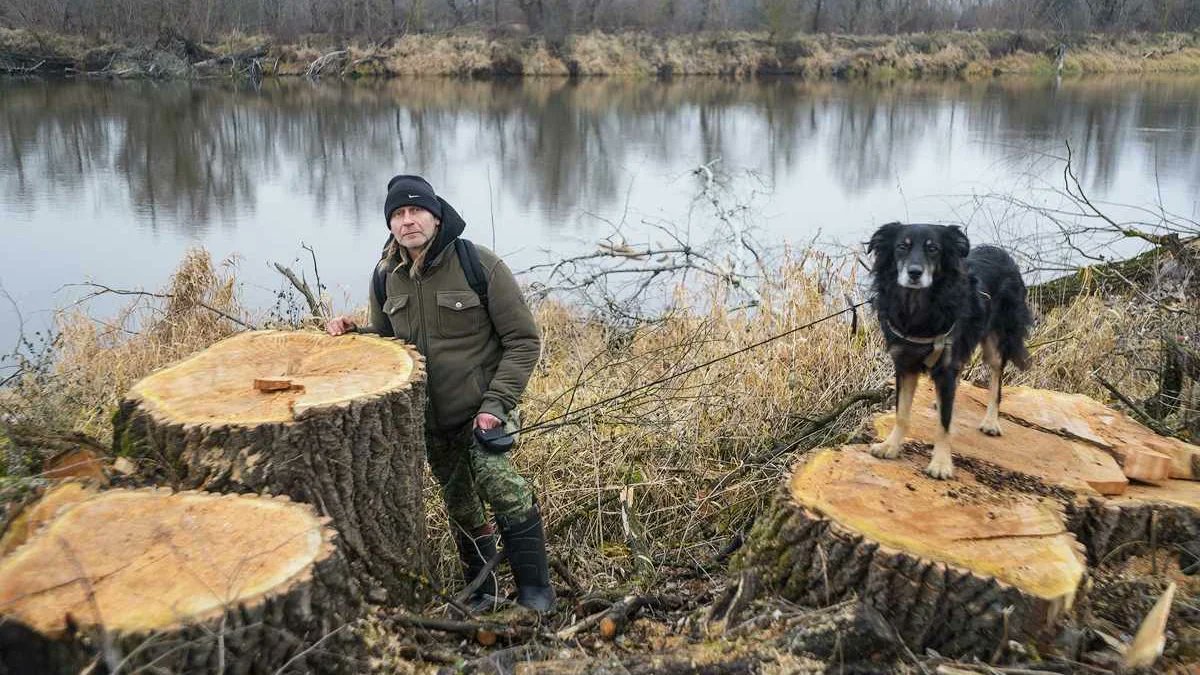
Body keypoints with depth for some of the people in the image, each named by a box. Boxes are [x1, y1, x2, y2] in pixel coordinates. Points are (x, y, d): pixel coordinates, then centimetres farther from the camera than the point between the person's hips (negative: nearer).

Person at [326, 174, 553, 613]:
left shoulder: (479, 265, -13)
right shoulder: (385, 279, 3)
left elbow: (523, 340, -10)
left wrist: (497, 404, -17)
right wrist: (353, 333, -3)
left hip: (481, 409, -5)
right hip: (428, 420, 5)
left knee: (501, 485, -24)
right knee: (462, 509, 15)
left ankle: (535, 591, -12)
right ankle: (480, 593, 31)